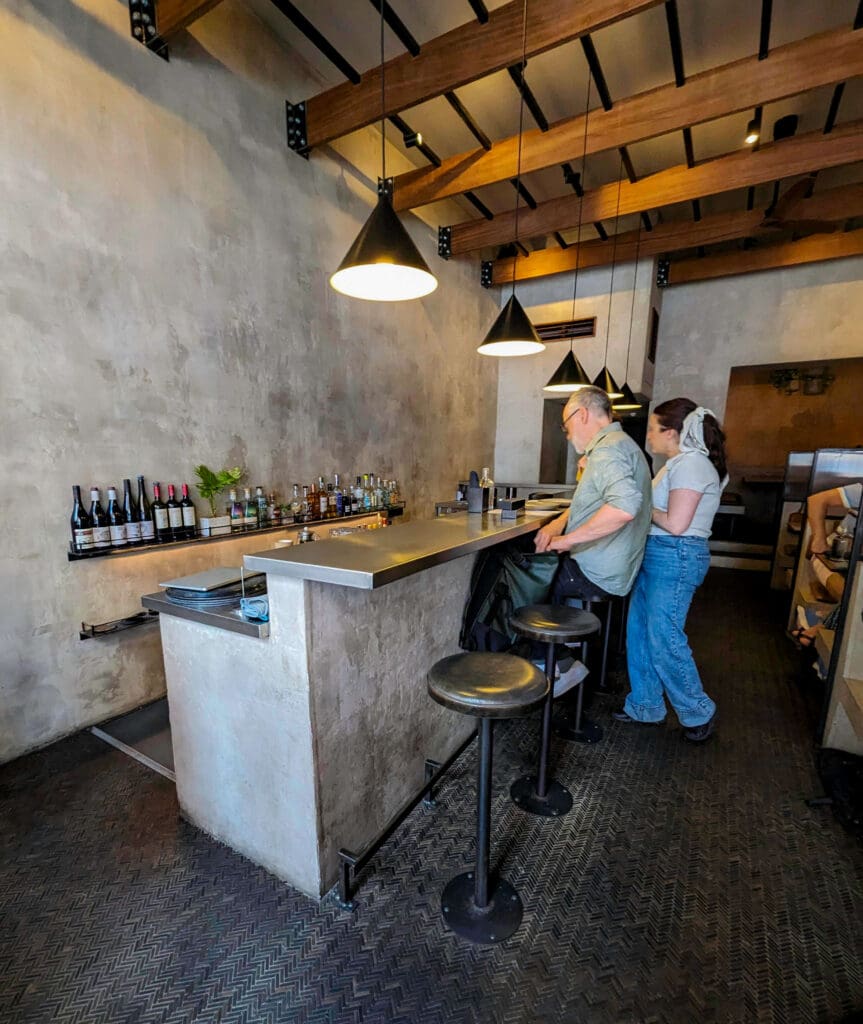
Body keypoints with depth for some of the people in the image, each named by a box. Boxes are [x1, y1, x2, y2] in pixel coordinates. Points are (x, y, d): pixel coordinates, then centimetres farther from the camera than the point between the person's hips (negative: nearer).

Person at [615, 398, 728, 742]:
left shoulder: (691, 464, -16)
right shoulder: (678, 463, 15)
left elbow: (676, 524, -22)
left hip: (676, 558, -10)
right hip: (657, 555, 10)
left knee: (664, 639, 1)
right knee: (639, 633, 14)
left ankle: (699, 713, 24)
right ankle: (644, 706, 28)